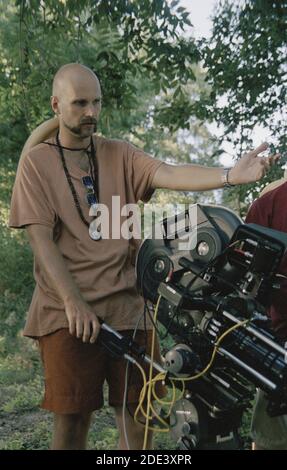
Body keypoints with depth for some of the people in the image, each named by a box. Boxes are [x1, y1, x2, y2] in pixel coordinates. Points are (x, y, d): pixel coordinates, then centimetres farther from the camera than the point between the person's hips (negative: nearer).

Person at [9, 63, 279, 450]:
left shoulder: (119, 155, 8)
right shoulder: (37, 161, 2)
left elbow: (169, 175, -10)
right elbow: (41, 239, -5)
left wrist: (231, 175, -27)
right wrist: (73, 302, -16)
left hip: (127, 306, 2)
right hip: (68, 311, -2)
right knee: (72, 420, 2)